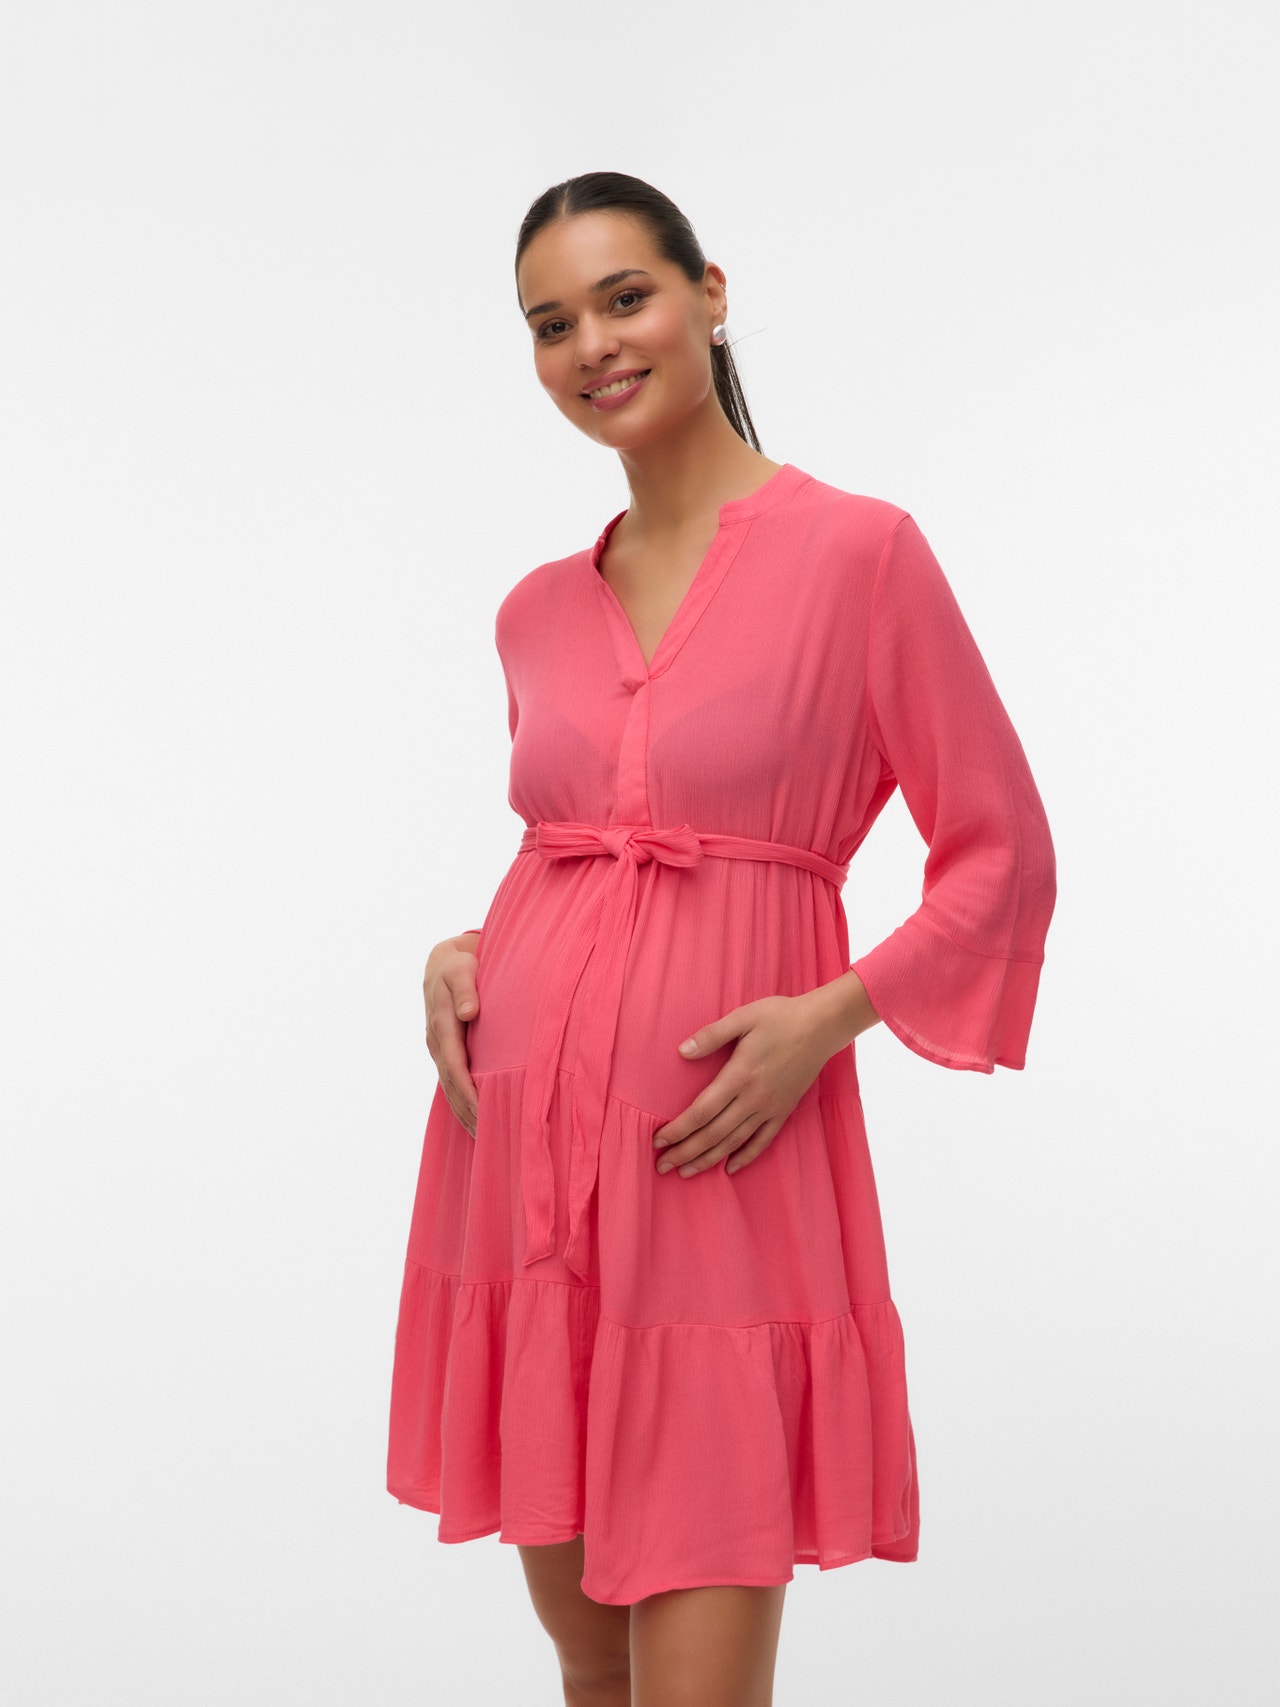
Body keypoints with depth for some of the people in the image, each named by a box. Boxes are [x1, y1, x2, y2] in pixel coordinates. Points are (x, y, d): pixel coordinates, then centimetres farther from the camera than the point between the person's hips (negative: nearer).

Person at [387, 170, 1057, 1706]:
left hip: (722, 1155, -5)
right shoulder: (539, 610, 11)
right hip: (520, 1130, 5)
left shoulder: (858, 552, -5)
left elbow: (1004, 856, -2)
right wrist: (459, 957, 4)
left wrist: (830, 1012, -15)